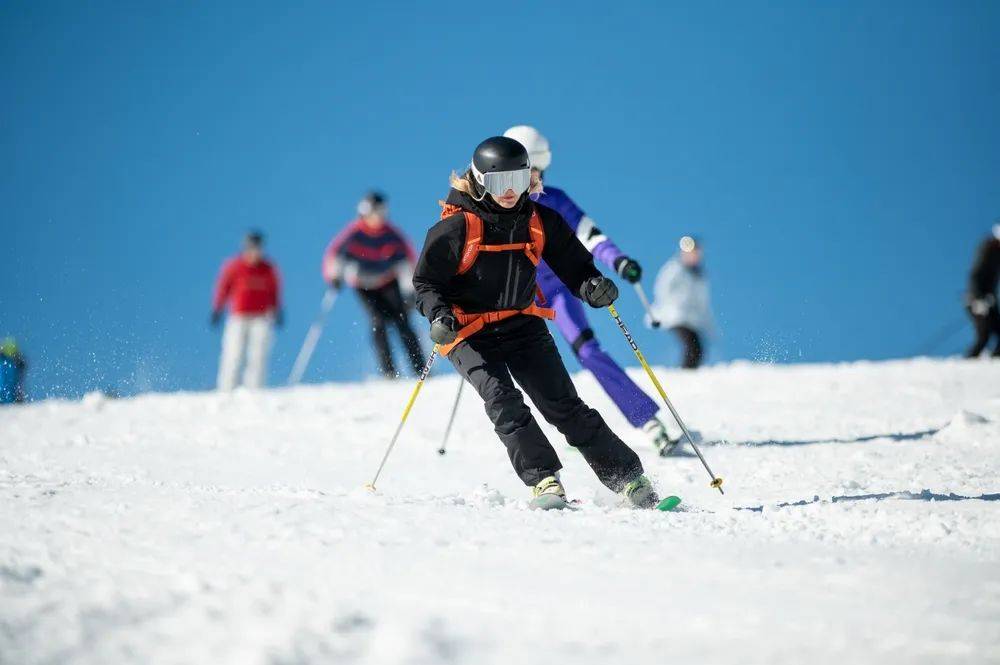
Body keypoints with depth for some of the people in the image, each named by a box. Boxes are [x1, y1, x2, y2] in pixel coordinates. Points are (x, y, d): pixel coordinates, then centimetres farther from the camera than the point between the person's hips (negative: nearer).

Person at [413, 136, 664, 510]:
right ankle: (543, 481, -25)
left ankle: (628, 480, 0)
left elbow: (573, 264, 8)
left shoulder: (540, 222, 1)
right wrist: (438, 315, -25)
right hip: (471, 333, -3)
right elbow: (425, 281, -6)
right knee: (502, 400, -25)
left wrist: (592, 286, -14)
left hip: (524, 325, 3)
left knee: (563, 404, -4)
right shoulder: (457, 227, -11)